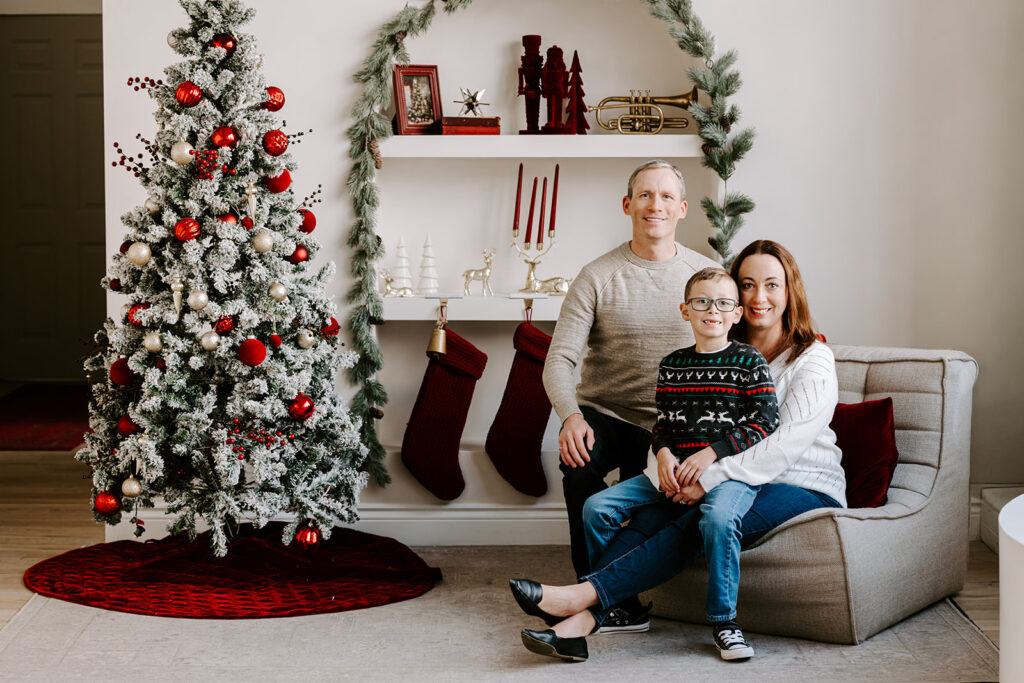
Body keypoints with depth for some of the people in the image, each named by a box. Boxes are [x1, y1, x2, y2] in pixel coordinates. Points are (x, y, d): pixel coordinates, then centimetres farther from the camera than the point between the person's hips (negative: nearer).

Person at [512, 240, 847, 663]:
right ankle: (580, 621, -40)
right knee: (654, 514, -25)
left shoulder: (814, 362, -6)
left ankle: (586, 594, -39)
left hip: (804, 489, -5)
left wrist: (710, 480, -25)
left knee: (707, 519, -34)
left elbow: (785, 446, -19)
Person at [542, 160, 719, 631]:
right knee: (579, 466, -33)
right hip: (604, 415, -2)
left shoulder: (707, 275, 7)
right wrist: (571, 417, -29)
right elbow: (559, 361, -8)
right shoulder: (597, 278, -2)